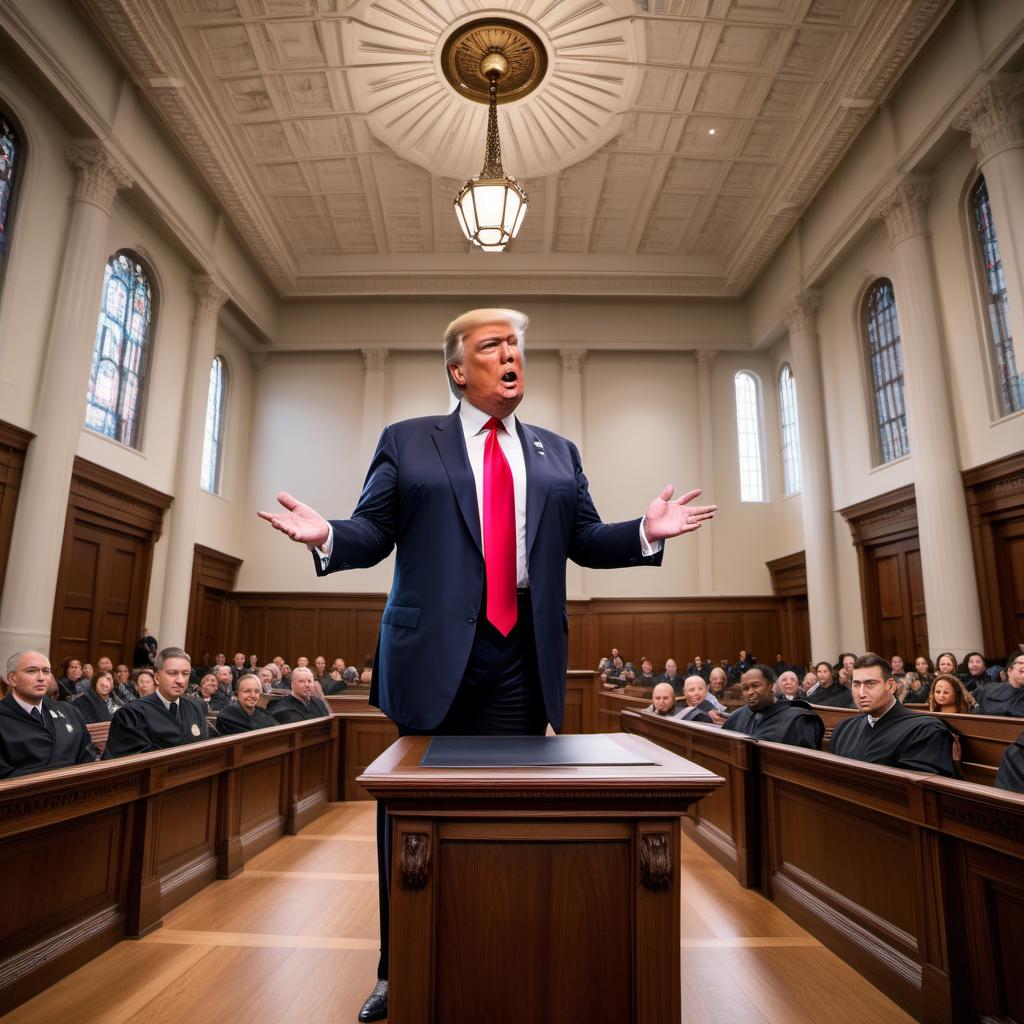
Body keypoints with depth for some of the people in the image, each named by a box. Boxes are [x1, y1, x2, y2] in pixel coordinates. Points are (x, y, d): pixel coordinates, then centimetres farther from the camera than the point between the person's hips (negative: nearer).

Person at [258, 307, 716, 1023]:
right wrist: (328, 536, -18)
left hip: (523, 652, 2)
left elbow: (584, 540, 10)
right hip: (435, 650, -2)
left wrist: (646, 533, -5)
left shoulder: (558, 453, 15)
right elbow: (375, 532, 2)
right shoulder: (405, 442, 7)